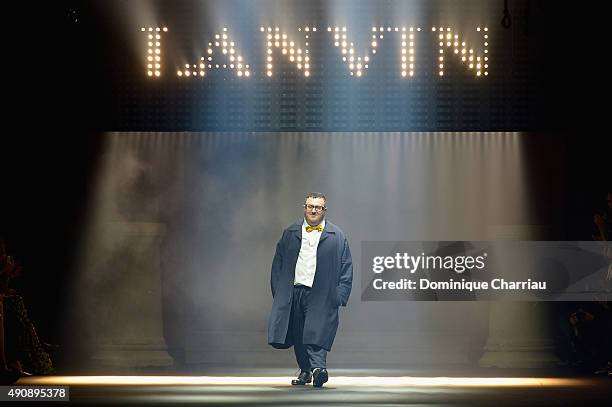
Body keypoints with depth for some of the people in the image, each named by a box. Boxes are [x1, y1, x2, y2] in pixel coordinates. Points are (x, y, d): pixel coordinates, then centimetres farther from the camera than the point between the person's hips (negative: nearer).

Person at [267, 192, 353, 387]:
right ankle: (305, 371, 20)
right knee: (298, 335, 8)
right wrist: (277, 291, 5)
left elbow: (346, 268, 5)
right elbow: (278, 264, 14)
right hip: (293, 292, 3)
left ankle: (318, 367, -28)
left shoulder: (337, 236, 7)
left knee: (317, 332, -18)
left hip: (320, 294, -3)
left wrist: (340, 295, -5)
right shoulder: (290, 233, 13)